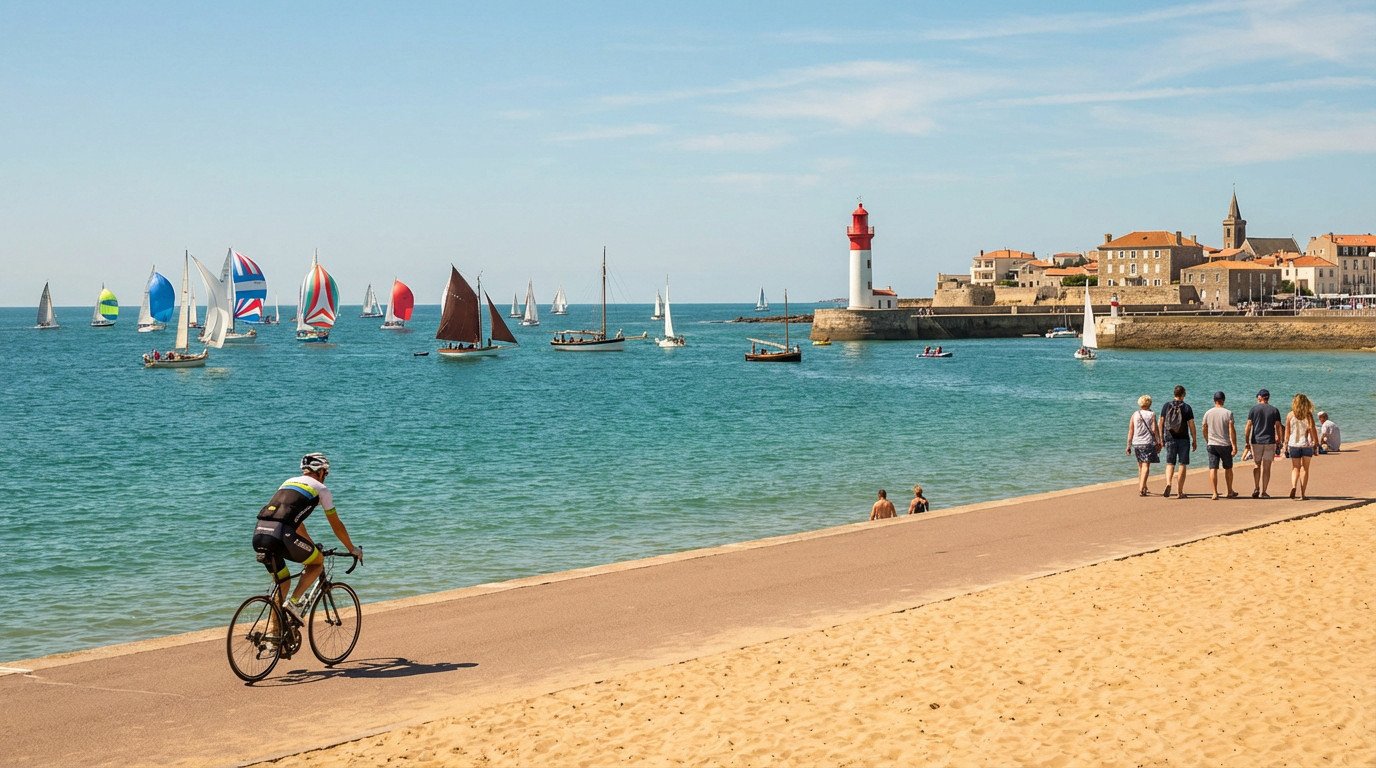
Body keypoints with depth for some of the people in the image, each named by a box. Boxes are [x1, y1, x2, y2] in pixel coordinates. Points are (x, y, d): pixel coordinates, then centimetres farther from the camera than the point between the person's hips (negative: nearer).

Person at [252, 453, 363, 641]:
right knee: (318, 561, 18)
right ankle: (293, 602, 1)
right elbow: (336, 525, 21)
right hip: (281, 534, -6)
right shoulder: (320, 489, 15)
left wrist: (311, 546, 53)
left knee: (282, 581, 23)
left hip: (259, 534, 6)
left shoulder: (289, 482, 32)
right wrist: (353, 549, 34)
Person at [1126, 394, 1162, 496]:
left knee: (1141, 466, 17)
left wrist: (1129, 446, 9)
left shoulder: (1134, 415, 7)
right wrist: (1159, 442, 0)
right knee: (1146, 466, -7)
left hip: (1137, 443, 4)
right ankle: (1141, 489, -18)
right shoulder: (1151, 415, -2)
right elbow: (1154, 430, -7)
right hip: (1148, 443, -4)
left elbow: (1130, 431, 6)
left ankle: (1143, 488, 28)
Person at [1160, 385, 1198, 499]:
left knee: (1170, 463, 8)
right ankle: (1179, 491, 6)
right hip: (1183, 439, -2)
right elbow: (1191, 425, -5)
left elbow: (1161, 423, 4)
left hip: (1170, 439, 2)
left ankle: (1168, 483, -18)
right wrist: (1194, 440, 3)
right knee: (1182, 465, 5)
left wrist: (1161, 438, 12)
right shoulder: (1187, 407, -4)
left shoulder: (1166, 406, 2)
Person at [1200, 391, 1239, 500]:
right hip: (1225, 445, -1)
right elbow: (1232, 430, -12)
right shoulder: (1228, 413, -7)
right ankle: (1230, 492, 25)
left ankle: (1215, 493, -8)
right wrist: (1234, 446, -10)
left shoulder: (1208, 413, 1)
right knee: (1228, 468, 15)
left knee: (1213, 469, 0)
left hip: (1211, 445, 1)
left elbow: (1204, 430, 9)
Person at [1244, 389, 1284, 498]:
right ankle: (1263, 492, 4)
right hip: (1270, 442, 0)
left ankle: (1256, 488, 2)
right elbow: (1278, 427, 1)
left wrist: (1247, 441, 3)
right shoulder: (1274, 410, 3)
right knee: (1266, 467, 4)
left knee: (1256, 465, 13)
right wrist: (1279, 440, 11)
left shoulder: (1254, 409, -1)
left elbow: (1248, 426, -3)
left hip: (1256, 441, 0)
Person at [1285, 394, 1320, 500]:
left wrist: (1286, 445, 10)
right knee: (1304, 469, 7)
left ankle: (1293, 486, -17)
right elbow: (1312, 429, -8)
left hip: (1294, 445, 1)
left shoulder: (1290, 415, -1)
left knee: (1295, 468, 10)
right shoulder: (1308, 415, -5)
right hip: (1306, 444, -1)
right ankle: (1302, 494, 6)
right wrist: (1316, 443, -1)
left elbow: (1287, 432, 3)